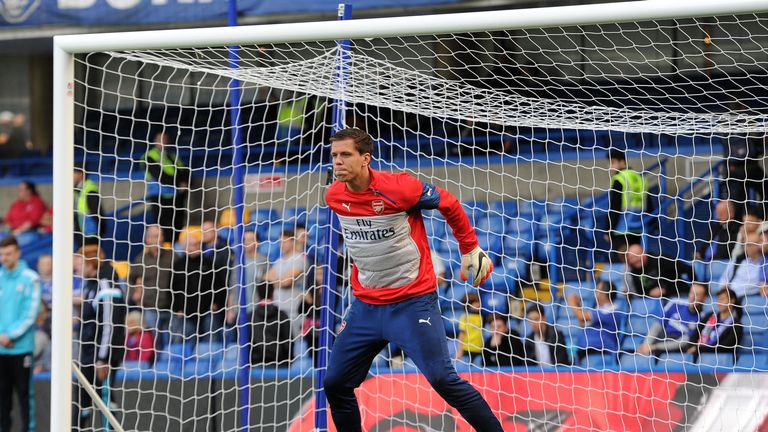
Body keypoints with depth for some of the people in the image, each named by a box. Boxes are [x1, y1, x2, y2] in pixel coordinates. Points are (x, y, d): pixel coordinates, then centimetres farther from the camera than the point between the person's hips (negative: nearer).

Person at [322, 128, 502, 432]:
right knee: (335, 384, 5)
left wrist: (470, 249, 4)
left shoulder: (397, 187, -18)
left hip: (413, 303, -6)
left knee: (442, 378, -16)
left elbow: (449, 204, -4)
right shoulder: (334, 197, 0)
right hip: (366, 307, 6)